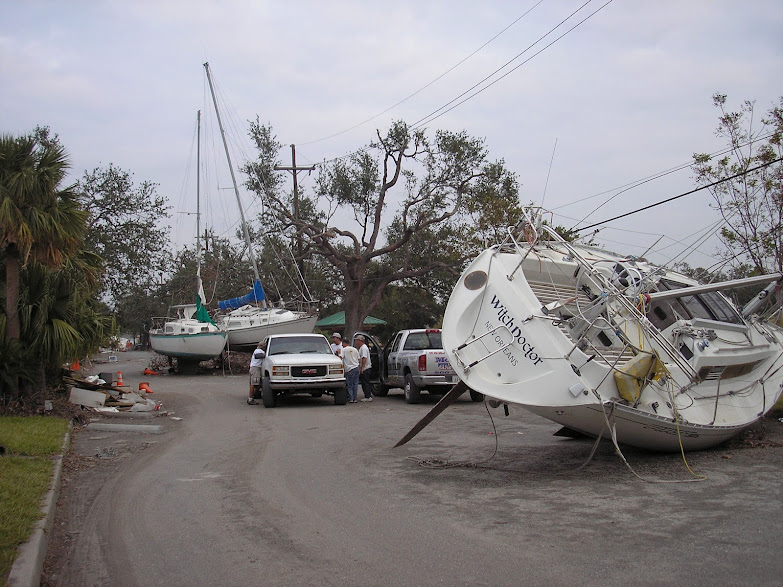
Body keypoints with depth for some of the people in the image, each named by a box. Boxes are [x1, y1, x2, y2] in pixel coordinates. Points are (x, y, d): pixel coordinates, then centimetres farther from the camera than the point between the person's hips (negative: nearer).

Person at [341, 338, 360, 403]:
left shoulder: (344, 350, -3)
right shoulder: (355, 349, 15)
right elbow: (358, 359, 15)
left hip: (349, 369, -5)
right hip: (356, 368, 6)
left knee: (349, 385, 1)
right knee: (355, 384, 8)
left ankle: (350, 399, -2)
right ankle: (355, 399, 8)